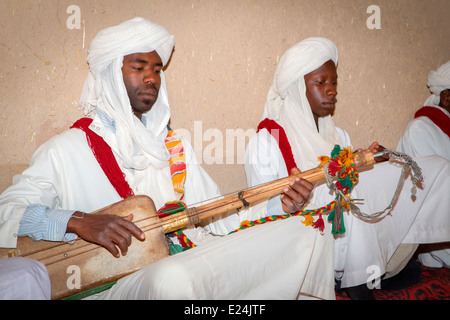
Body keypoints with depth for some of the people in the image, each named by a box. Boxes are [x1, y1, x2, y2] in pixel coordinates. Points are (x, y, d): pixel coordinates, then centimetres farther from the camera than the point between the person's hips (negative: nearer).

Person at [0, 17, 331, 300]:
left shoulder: (175, 146, 15)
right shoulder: (67, 150, -1)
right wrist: (79, 221, -25)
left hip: (184, 263, 6)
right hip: (109, 281, -6)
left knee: (298, 232, -4)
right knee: (170, 280, -43)